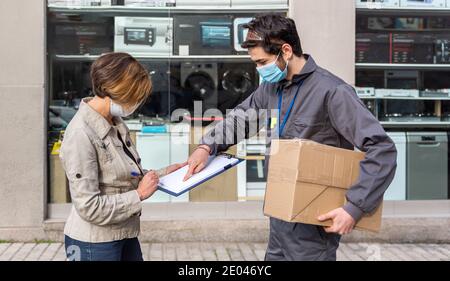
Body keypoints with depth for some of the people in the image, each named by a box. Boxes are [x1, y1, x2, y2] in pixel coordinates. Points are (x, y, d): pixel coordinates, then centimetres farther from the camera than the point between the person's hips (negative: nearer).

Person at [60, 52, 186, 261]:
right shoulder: (81, 134, -23)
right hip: (94, 244, -8)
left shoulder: (116, 123, 3)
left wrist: (164, 173, 1)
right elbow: (89, 207, -24)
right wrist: (140, 194, -19)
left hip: (125, 236, 8)